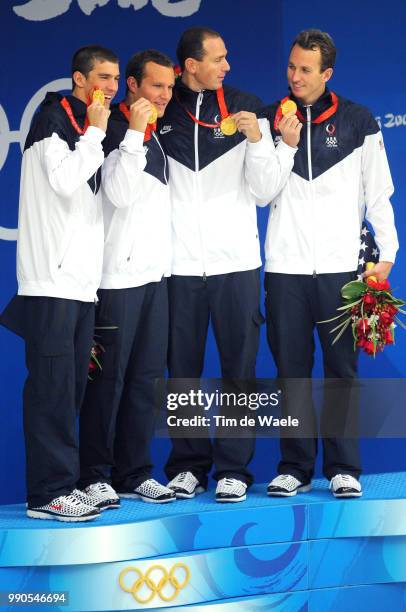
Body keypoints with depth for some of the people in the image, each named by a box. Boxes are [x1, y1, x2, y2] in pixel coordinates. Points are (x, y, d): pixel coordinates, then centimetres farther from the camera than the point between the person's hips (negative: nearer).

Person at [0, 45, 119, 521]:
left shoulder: (88, 127, 21)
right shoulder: (54, 117, -3)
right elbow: (65, 181, -18)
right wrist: (96, 133, -9)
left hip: (81, 280, 9)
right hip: (51, 279, -8)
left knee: (71, 385, 8)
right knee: (52, 383, -10)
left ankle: (64, 484, 13)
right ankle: (48, 493, -8)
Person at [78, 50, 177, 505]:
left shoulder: (156, 137, 16)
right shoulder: (114, 131, -8)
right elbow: (119, 193, -22)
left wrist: (163, 260, 18)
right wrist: (134, 134, -22)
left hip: (154, 273, 8)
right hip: (117, 275, -8)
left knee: (145, 377, 9)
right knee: (108, 377, -4)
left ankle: (134, 473, 16)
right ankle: (95, 476, 4)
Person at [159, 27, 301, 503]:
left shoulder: (245, 108, 5)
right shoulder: (161, 113, 6)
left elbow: (263, 192, 1)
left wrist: (257, 140, -10)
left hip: (236, 261, 0)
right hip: (179, 262, 1)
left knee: (239, 368, 1)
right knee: (182, 369, 6)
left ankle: (233, 467, 9)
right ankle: (187, 466, 16)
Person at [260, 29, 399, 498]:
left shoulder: (357, 122, 5)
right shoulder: (269, 119, 8)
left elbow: (378, 191, 6)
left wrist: (386, 252, 0)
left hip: (340, 265, -1)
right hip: (284, 266, 1)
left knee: (341, 368, 1)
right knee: (291, 369, 4)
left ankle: (343, 467, 8)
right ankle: (295, 466, 10)